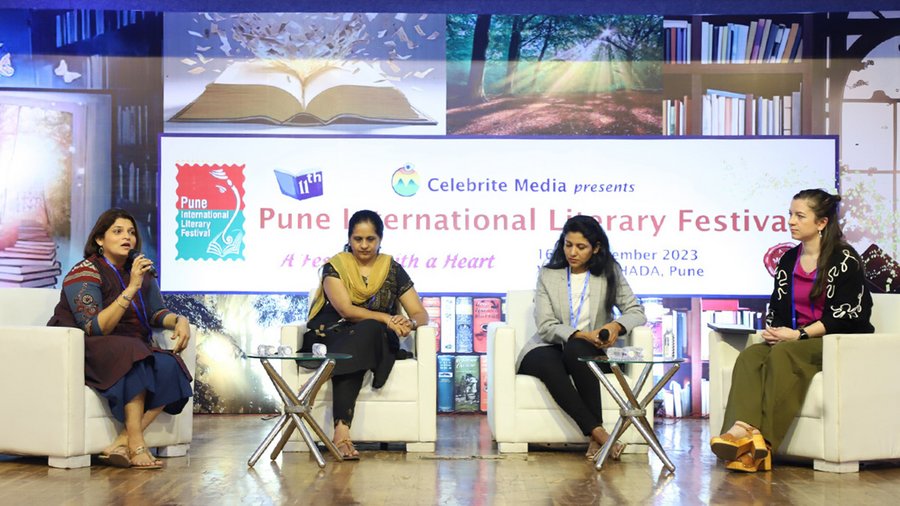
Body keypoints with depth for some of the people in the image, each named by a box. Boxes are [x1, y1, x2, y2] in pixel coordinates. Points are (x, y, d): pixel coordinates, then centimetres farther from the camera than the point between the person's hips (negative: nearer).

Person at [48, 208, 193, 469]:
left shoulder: (140, 272, 12)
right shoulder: (84, 274, -10)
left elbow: (156, 313, 14)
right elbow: (96, 329, -20)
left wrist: (179, 320, -9)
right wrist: (131, 288, -25)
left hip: (132, 350, 6)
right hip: (81, 350, -6)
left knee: (169, 367, -23)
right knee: (131, 352, -36)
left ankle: (122, 442, -32)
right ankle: (136, 445, -39)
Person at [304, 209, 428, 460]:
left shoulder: (393, 270, 11)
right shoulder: (335, 267, 4)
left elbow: (421, 314, 7)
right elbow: (345, 310, -12)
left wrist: (410, 323, -18)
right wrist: (386, 319, -25)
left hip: (377, 342, 2)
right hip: (333, 338, -2)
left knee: (369, 331, -35)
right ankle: (342, 430, -47)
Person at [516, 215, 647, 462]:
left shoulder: (610, 274, 7)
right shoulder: (548, 275, 4)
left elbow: (637, 312, 3)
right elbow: (546, 326, -6)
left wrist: (617, 325, -21)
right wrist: (582, 335, -24)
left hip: (587, 352, 0)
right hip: (547, 349, 0)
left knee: (575, 348, -37)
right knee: (549, 363, -37)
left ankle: (594, 439, -40)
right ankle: (598, 433, -45)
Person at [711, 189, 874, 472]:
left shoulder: (845, 259, -4)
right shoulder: (789, 260, 16)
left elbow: (846, 314, -12)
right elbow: (777, 306, 16)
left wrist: (800, 334, -19)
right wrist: (771, 330, -7)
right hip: (796, 340, 6)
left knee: (782, 354, -34)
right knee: (749, 356, -24)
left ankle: (763, 441, -40)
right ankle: (743, 428, -48)